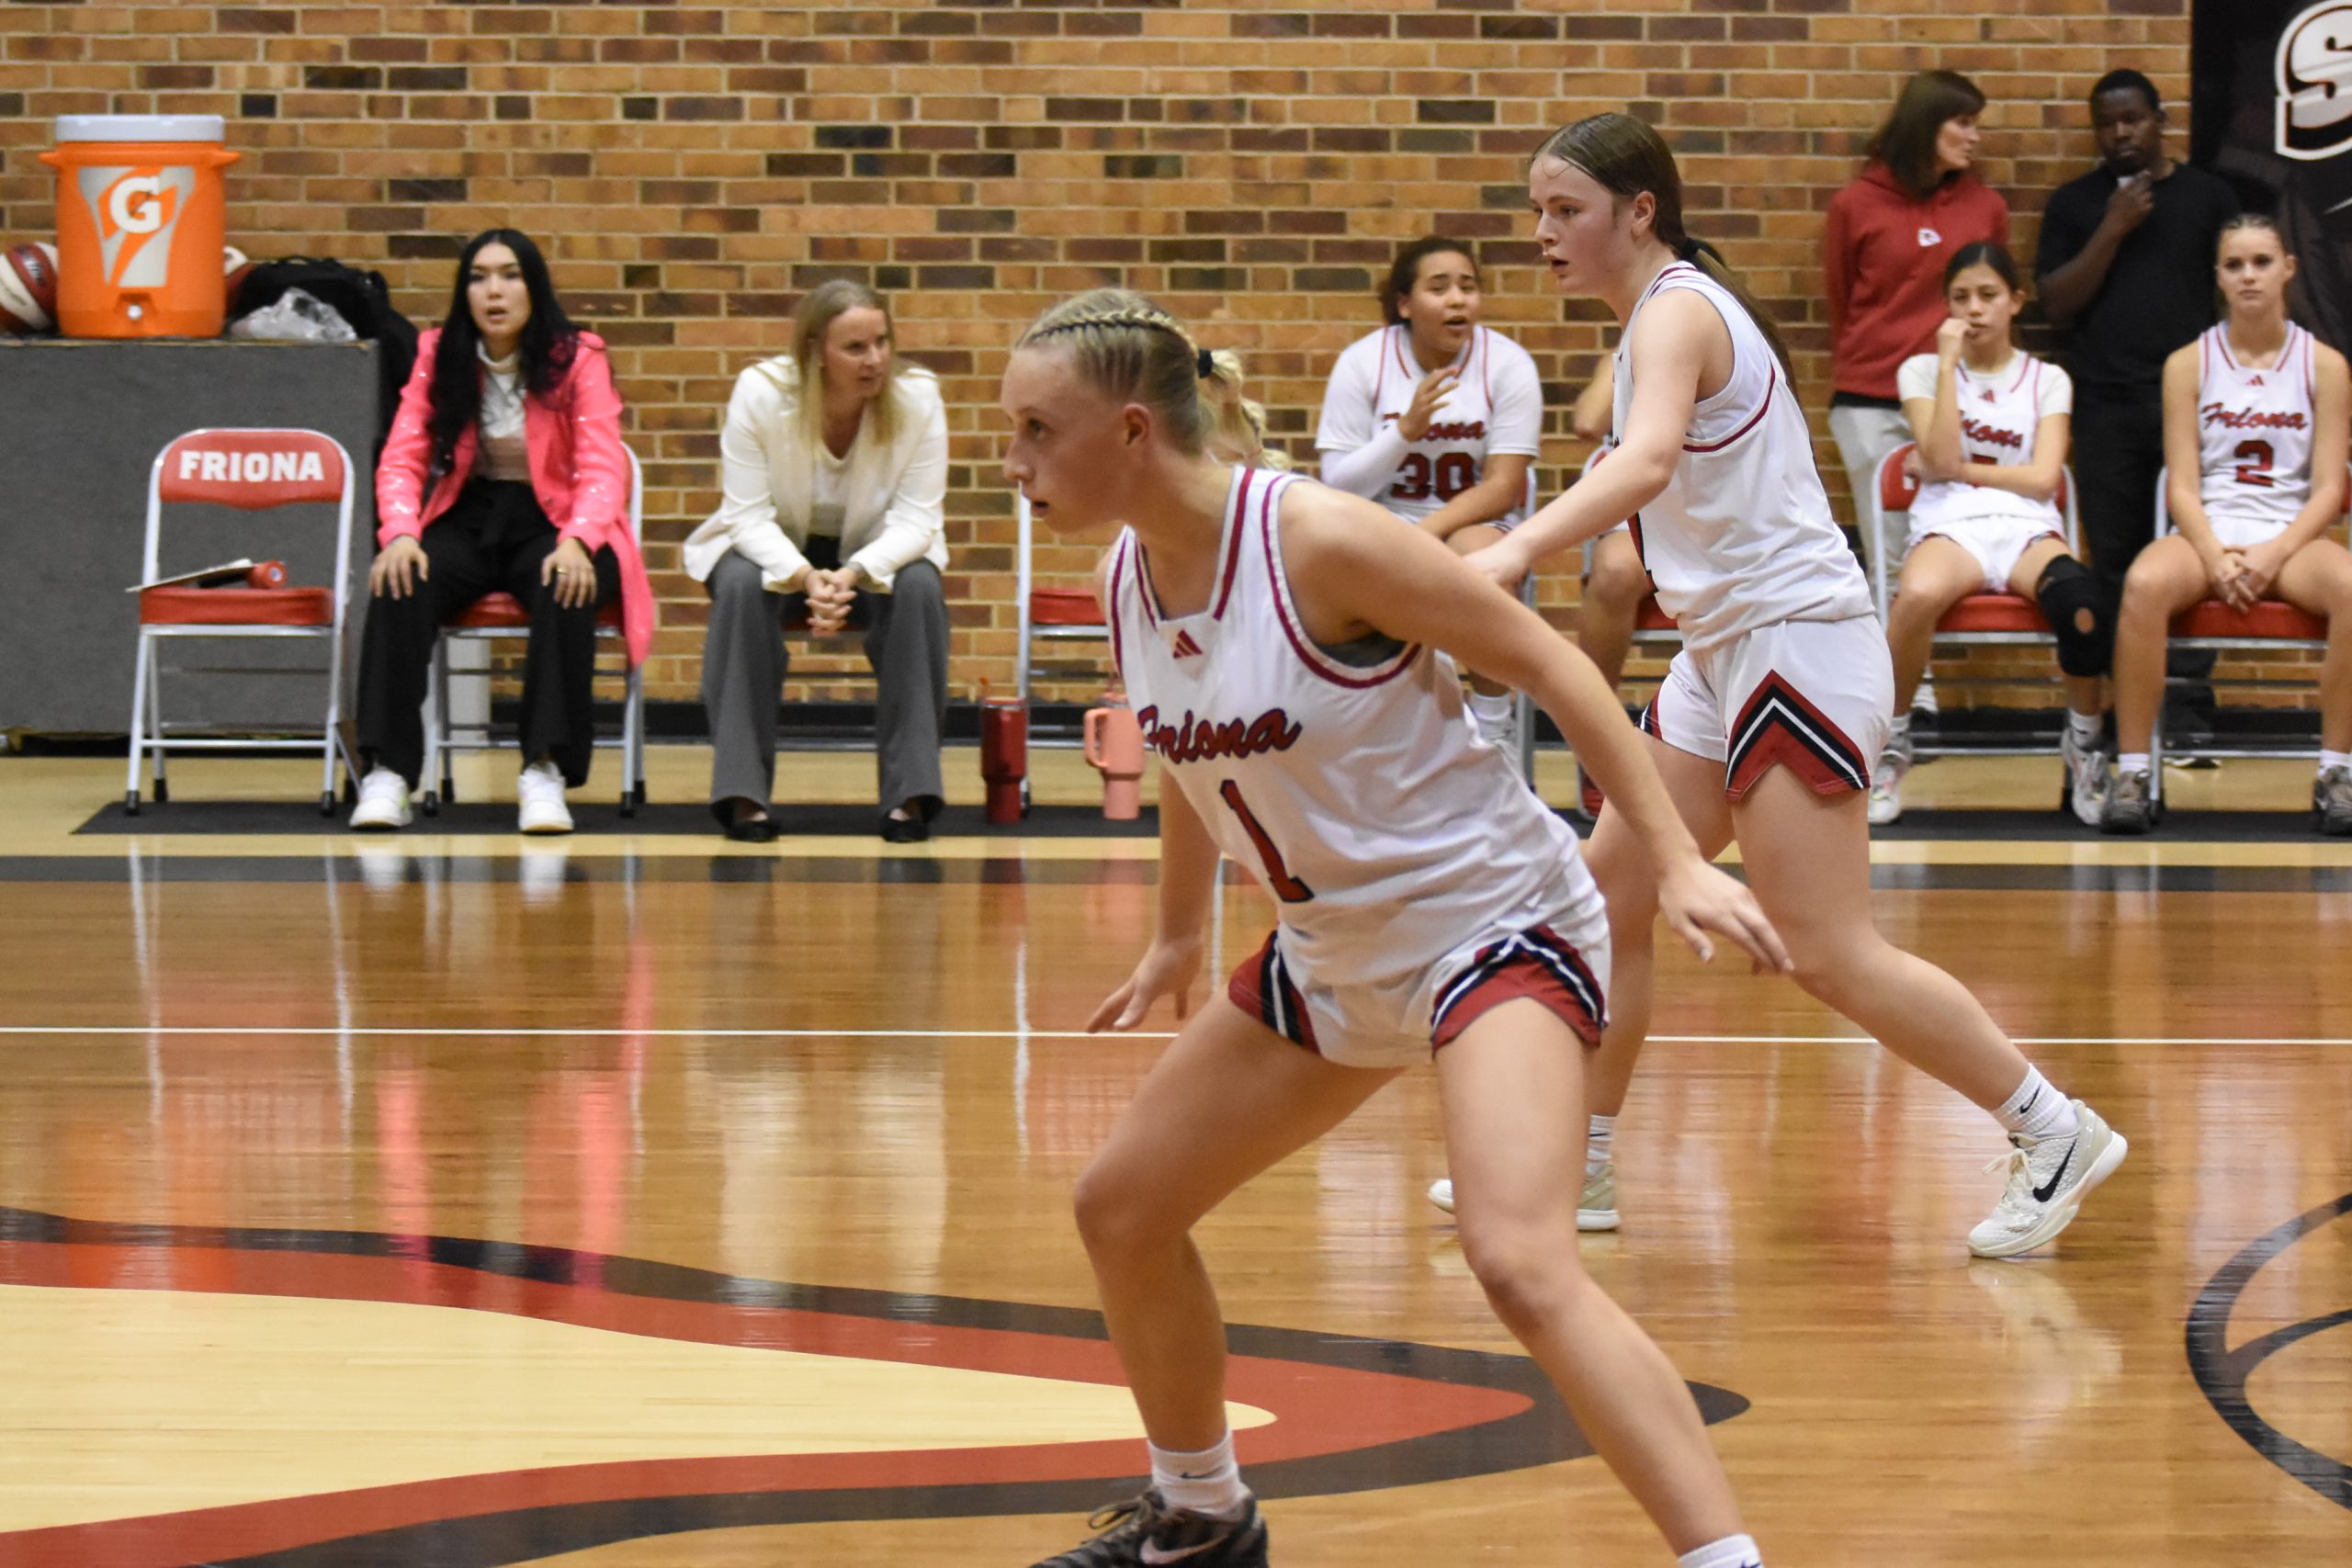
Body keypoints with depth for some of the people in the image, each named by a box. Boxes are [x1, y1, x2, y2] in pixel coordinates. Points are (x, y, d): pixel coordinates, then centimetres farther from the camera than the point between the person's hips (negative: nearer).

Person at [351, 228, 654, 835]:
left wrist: (576, 542, -32)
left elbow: (602, 469, -12)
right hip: (467, 519, 2)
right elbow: (402, 459, -2)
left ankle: (546, 770, -36)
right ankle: (387, 772, -33)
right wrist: (400, 534, -23)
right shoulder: (438, 355, 3)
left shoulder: (577, 357, -5)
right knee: (399, 584, -29)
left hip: (550, 522, -2)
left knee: (565, 591, -37)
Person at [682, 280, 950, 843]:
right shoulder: (760, 392, -21)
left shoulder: (918, 397, -18)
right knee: (741, 585, -34)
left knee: (919, 586, -32)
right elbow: (749, 516, -20)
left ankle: (910, 793, -26)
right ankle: (742, 793, -30)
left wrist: (851, 575, -38)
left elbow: (916, 519, -18)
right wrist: (805, 577, -40)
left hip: (872, 557, 1)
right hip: (772, 548, -1)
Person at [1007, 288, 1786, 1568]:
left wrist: (1676, 862, -21)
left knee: (1520, 1263, -29)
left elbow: (1541, 658, -17)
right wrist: (1177, 935, 32)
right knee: (1119, 1207, 15)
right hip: (1336, 955, 9)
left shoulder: (1317, 542, -24)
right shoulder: (1128, 583, -2)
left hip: (1494, 920, -9)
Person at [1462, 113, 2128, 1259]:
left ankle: (2053, 1132, -3)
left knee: (1829, 954, -11)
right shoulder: (1666, 312, 14)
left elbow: (1648, 458, -36)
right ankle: (1579, 1160, 19)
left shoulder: (1676, 310, -16)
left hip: (1795, 642, -10)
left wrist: (1513, 551, -50)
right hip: (1726, 650, 10)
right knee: (1607, 899, 10)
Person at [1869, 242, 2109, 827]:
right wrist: (1949, 362, -4)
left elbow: (2043, 478, 3)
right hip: (1950, 527, -1)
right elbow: (1941, 460, -3)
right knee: (1918, 594, -41)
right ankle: (1891, 745, -18)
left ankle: (2084, 744, -10)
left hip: (2028, 529, 1)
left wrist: (1957, 467, -1)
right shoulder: (1923, 372, 14)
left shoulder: (2048, 381, 17)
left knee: (2080, 602, -37)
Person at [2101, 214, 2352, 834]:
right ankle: (2132, 772, -28)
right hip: (2207, 532, 0)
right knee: (2144, 584, -36)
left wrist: (2272, 555, -16)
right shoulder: (2189, 364, 7)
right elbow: (2181, 486, 1)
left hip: (2291, 535, 0)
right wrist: (2217, 557, -18)